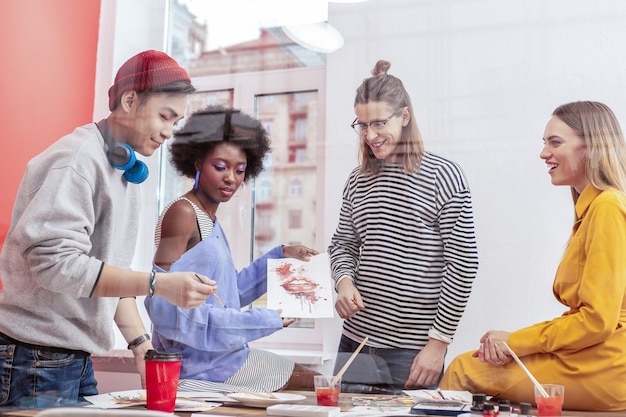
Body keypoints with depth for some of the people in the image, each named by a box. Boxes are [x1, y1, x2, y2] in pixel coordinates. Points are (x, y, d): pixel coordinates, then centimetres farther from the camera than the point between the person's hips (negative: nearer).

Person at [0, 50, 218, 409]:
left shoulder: (127, 171, 11)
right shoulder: (78, 158, -15)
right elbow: (54, 262, -24)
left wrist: (141, 343, 4)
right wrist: (158, 284, -27)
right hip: (36, 362, -8)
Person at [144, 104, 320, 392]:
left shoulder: (209, 218, 10)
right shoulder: (182, 213, -17)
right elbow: (165, 306, -25)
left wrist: (280, 256, 10)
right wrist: (264, 320, -22)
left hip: (222, 354, 9)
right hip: (199, 365, -9)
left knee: (310, 380, 18)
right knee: (309, 383, 1)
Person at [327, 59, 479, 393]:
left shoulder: (443, 176, -8)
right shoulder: (358, 181, 8)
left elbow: (463, 265, -10)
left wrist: (439, 342, -11)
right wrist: (344, 281, -6)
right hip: (355, 341, 5)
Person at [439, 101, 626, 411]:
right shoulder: (592, 206, 14)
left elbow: (598, 319, -19)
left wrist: (516, 340, -11)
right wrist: (514, 342, 2)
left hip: (601, 371, -9)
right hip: (584, 358, 9)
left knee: (466, 369, -8)